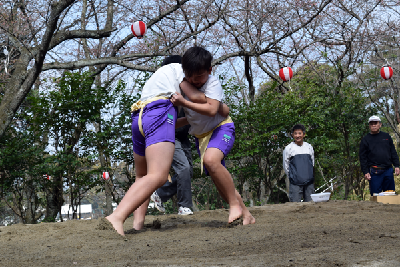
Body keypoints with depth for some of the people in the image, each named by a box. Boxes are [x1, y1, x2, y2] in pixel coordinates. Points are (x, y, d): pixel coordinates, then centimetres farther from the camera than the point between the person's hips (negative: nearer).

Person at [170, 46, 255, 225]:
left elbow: (211, 110, -33)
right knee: (221, 181, 3)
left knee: (210, 159, -36)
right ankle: (245, 214, 15)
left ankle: (235, 204, -26)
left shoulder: (213, 83, -16)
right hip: (201, 135, 7)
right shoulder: (183, 87, 3)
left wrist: (184, 102, -34)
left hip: (221, 128, -7)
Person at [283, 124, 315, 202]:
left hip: (309, 182, 3)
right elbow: (286, 166, 6)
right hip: (295, 183, -3)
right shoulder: (288, 148, 0)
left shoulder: (309, 147, 10)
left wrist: (307, 175, 14)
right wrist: (292, 176, 8)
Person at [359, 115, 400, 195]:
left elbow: (393, 152, 15)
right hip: (375, 172, -3)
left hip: (388, 170, 3)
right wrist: (365, 172, -7)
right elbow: (362, 158, 1)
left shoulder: (386, 136, 13)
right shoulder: (365, 140, 4)